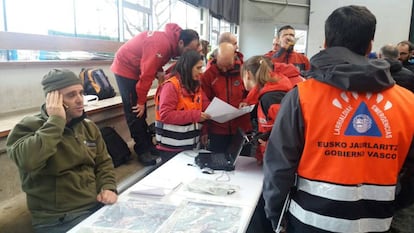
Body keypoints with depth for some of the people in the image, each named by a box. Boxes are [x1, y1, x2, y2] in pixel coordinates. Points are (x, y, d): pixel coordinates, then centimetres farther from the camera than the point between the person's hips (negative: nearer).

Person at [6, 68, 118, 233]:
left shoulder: (89, 127, 9)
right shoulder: (27, 127, -7)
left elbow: (103, 162, 15)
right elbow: (29, 161, -27)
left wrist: (108, 187, -3)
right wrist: (56, 121, -20)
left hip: (96, 206, 6)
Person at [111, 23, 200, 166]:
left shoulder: (171, 41, -4)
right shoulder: (162, 44, -32)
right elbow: (147, 73, -30)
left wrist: (159, 72, -12)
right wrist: (141, 101, -22)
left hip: (135, 68, 9)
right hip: (126, 68, -9)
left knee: (141, 112, 10)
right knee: (135, 111, -7)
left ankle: (147, 145, 17)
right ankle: (143, 150, -1)